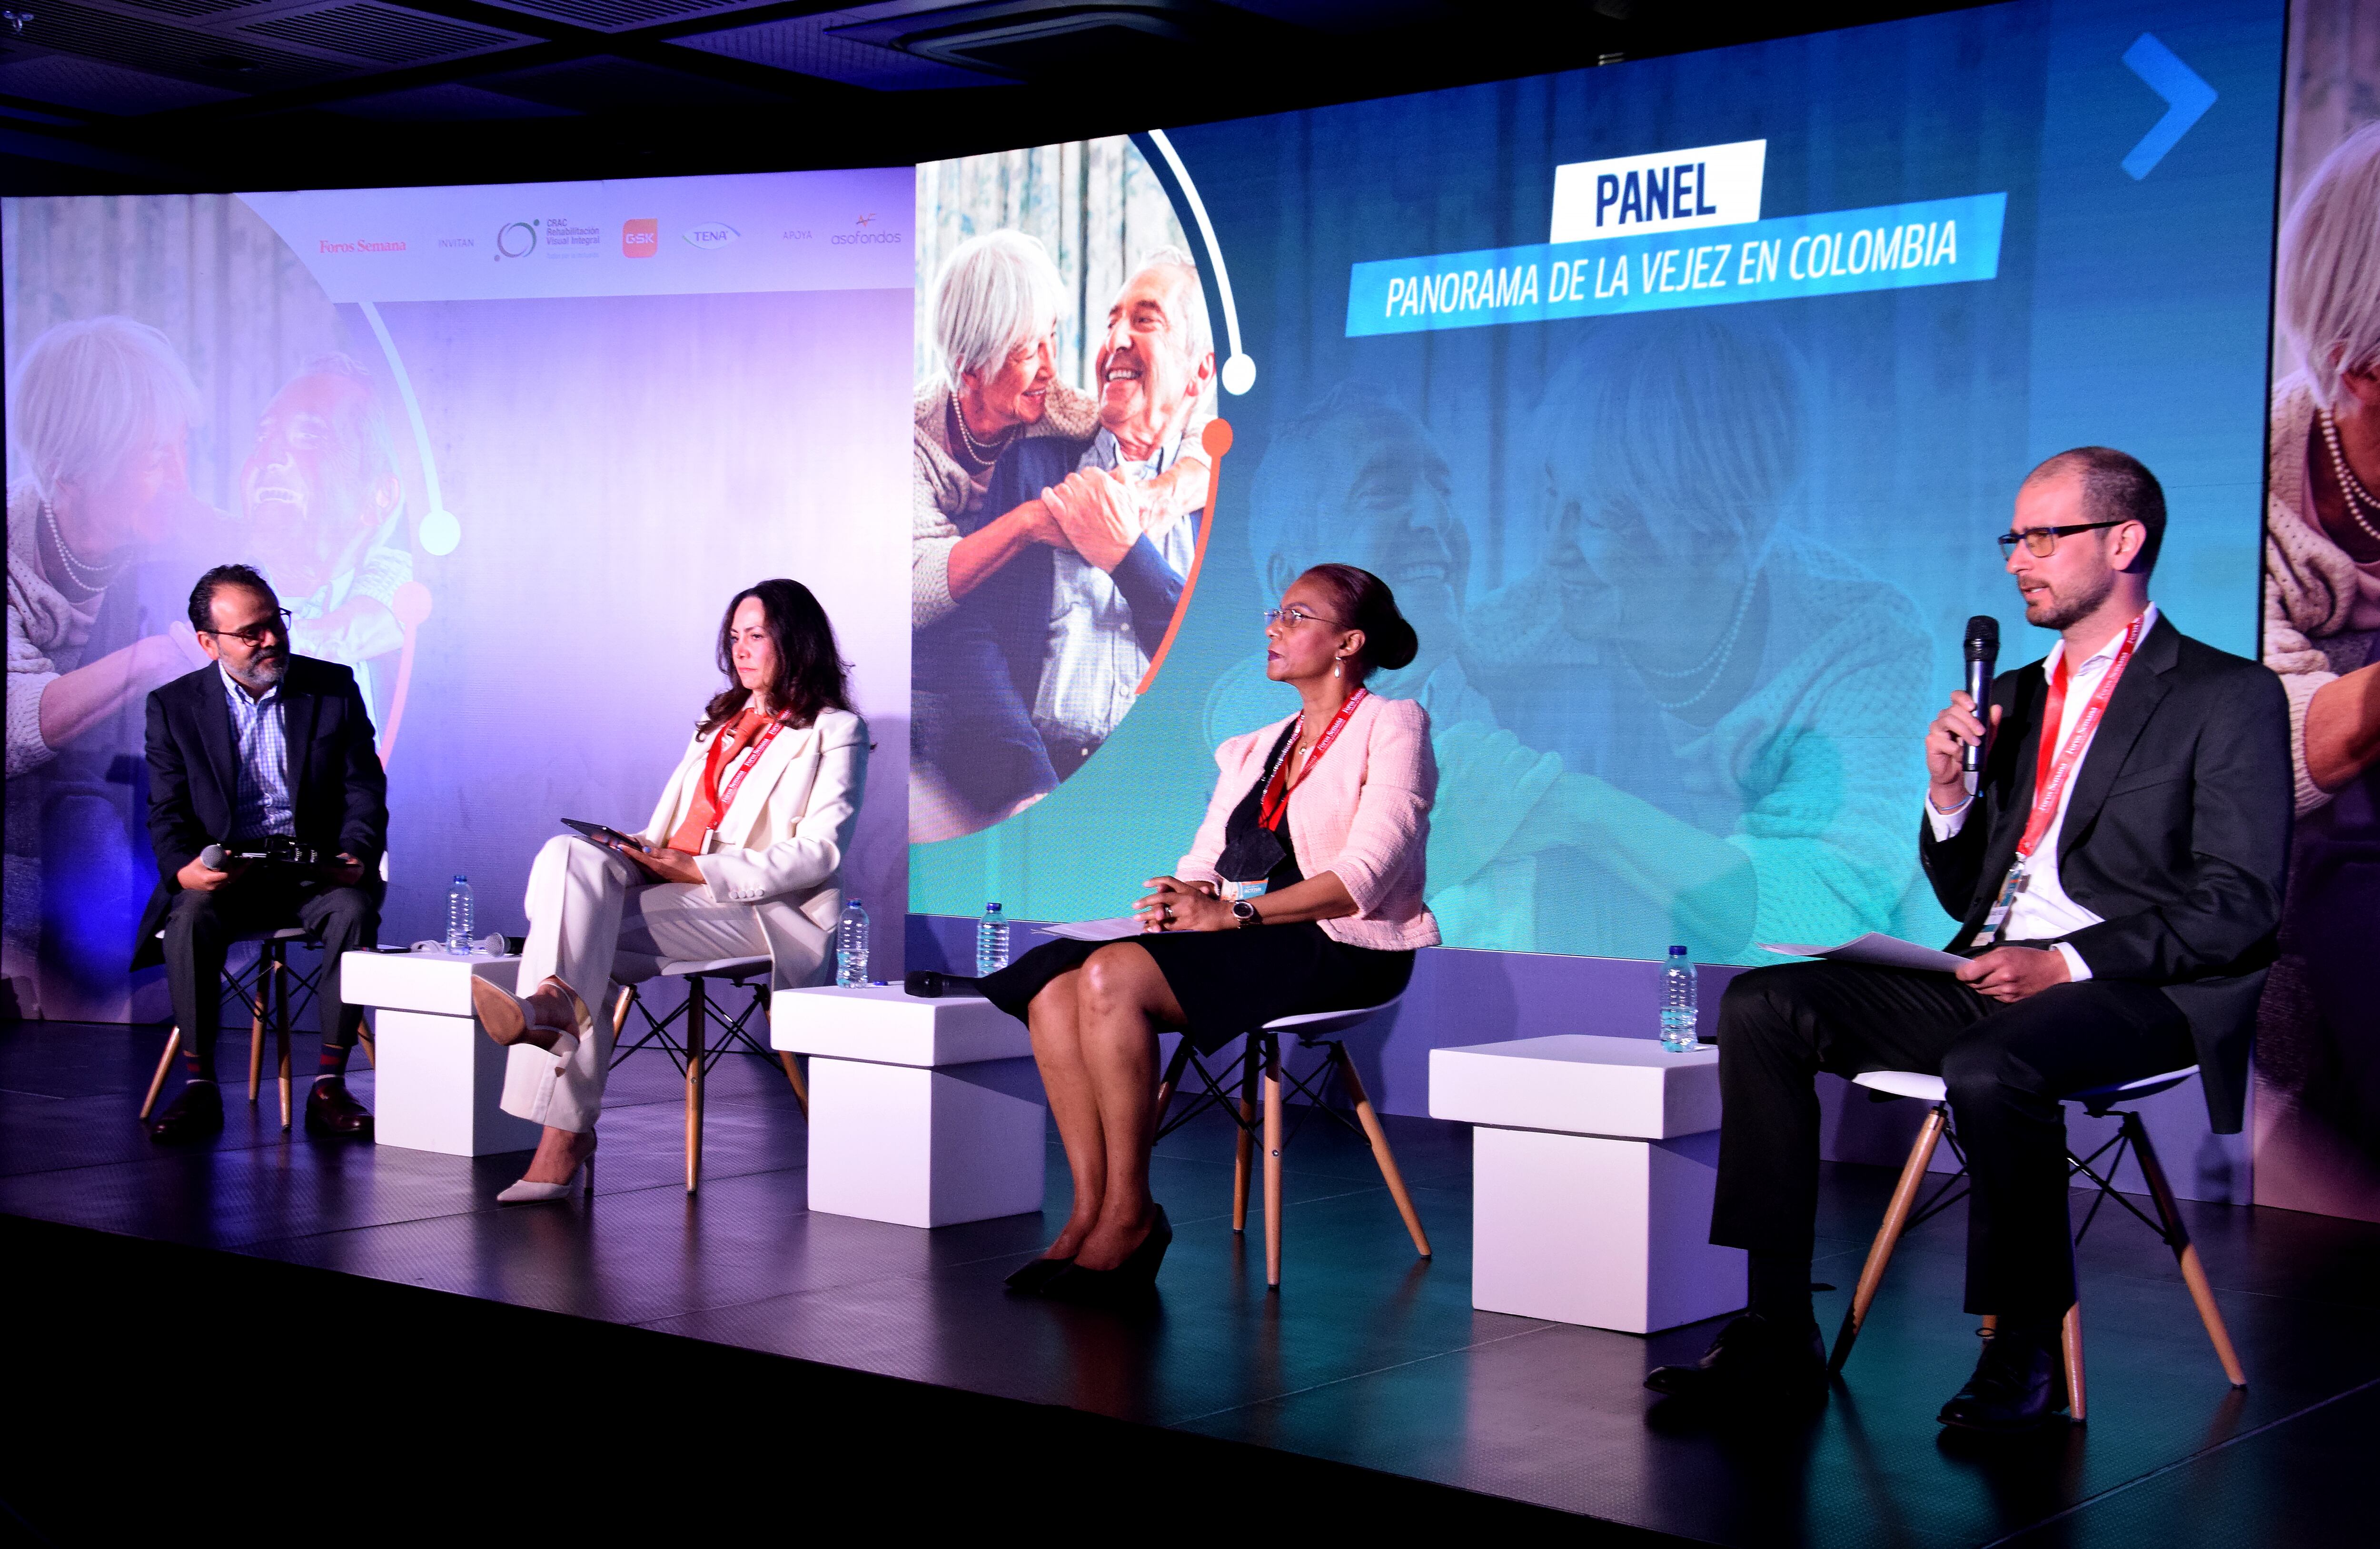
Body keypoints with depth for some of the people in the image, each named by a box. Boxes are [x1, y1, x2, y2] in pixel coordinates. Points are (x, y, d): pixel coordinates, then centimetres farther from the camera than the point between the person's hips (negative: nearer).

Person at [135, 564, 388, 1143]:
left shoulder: (334, 688, 5)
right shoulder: (174, 705, 5)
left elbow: (365, 789, 4)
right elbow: (167, 811, 2)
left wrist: (357, 853, -17)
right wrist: (182, 870, -21)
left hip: (316, 872, 0)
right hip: (222, 876, 0)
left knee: (355, 912, -32)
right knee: (190, 918, -32)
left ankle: (328, 1087, -24)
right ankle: (199, 1088, -21)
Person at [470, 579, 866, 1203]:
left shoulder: (833, 731, 6)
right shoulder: (719, 719, 30)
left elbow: (820, 853, -7)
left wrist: (703, 871, -16)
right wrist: (639, 849, 2)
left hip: (763, 910, -6)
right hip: (672, 884, 6)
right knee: (569, 855, -28)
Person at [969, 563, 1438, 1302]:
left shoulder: (1392, 726, 0)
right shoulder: (1254, 750, 24)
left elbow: (1366, 875, -13)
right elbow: (1204, 867, 17)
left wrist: (1232, 912, -19)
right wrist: (1183, 896, -8)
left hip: (1343, 952, -7)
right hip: (1243, 944, 7)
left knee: (1113, 976, -28)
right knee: (1053, 985, -18)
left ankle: (1130, 1214, -22)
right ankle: (1091, 1210, -20)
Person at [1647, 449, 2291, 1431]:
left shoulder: (2229, 697, 1)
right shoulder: (2015, 696, 21)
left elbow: (2240, 907, -10)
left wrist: (2065, 965, -19)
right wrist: (1949, 790, 2)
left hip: (2135, 992, -7)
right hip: (1989, 978, 7)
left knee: (1989, 1070, -38)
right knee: (1761, 1006, -13)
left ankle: (2026, 1352, -17)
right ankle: (1779, 1333, -14)